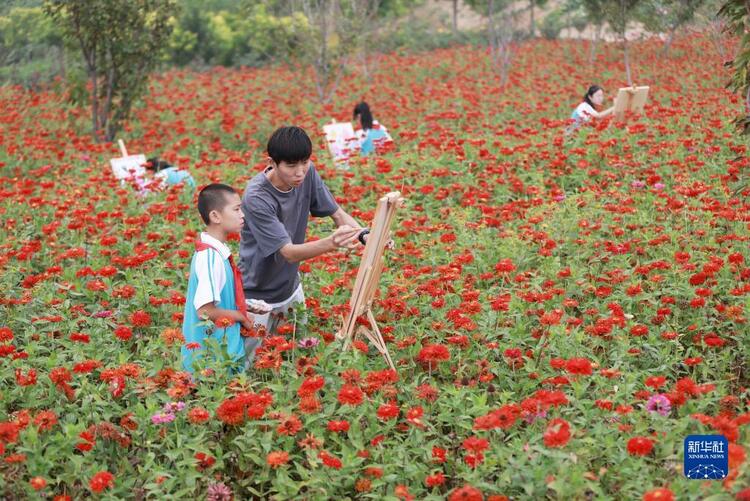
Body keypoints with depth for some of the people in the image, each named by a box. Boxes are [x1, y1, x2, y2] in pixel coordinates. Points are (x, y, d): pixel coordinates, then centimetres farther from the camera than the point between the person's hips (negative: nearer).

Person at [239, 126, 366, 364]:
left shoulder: (307, 173, -12)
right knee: (245, 366, 0)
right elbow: (289, 252, -33)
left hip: (291, 287, 6)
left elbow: (337, 213, -4)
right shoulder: (256, 198, -30)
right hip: (259, 297, -6)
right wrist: (331, 243, -51)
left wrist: (365, 235, -25)